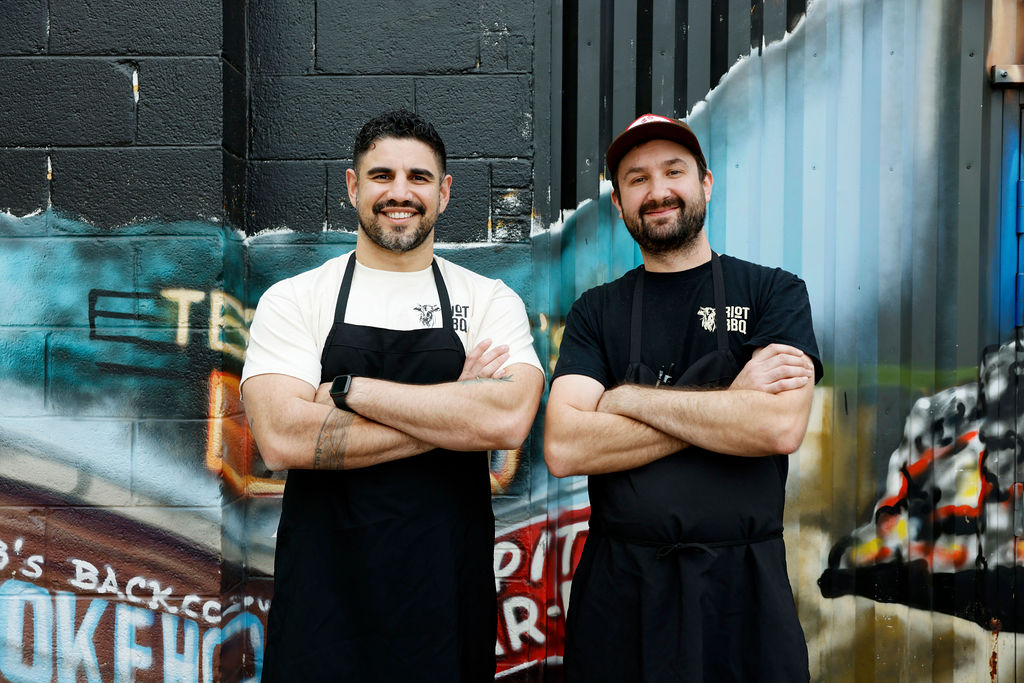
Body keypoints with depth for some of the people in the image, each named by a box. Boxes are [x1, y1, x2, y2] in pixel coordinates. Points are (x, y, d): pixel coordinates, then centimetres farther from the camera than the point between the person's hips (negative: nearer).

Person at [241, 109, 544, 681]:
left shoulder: (491, 301, 1)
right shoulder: (291, 300, 0)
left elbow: (509, 419, -17)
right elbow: (282, 438, -15)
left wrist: (348, 389, -16)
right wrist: (451, 410, -13)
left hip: (449, 595, 1)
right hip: (325, 592, 0)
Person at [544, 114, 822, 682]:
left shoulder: (774, 292, 1)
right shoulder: (596, 311, 4)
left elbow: (781, 427, -16)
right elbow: (563, 449, -11)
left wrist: (629, 397, -12)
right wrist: (728, 404, -13)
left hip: (743, 589, 0)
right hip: (618, 588, 1)